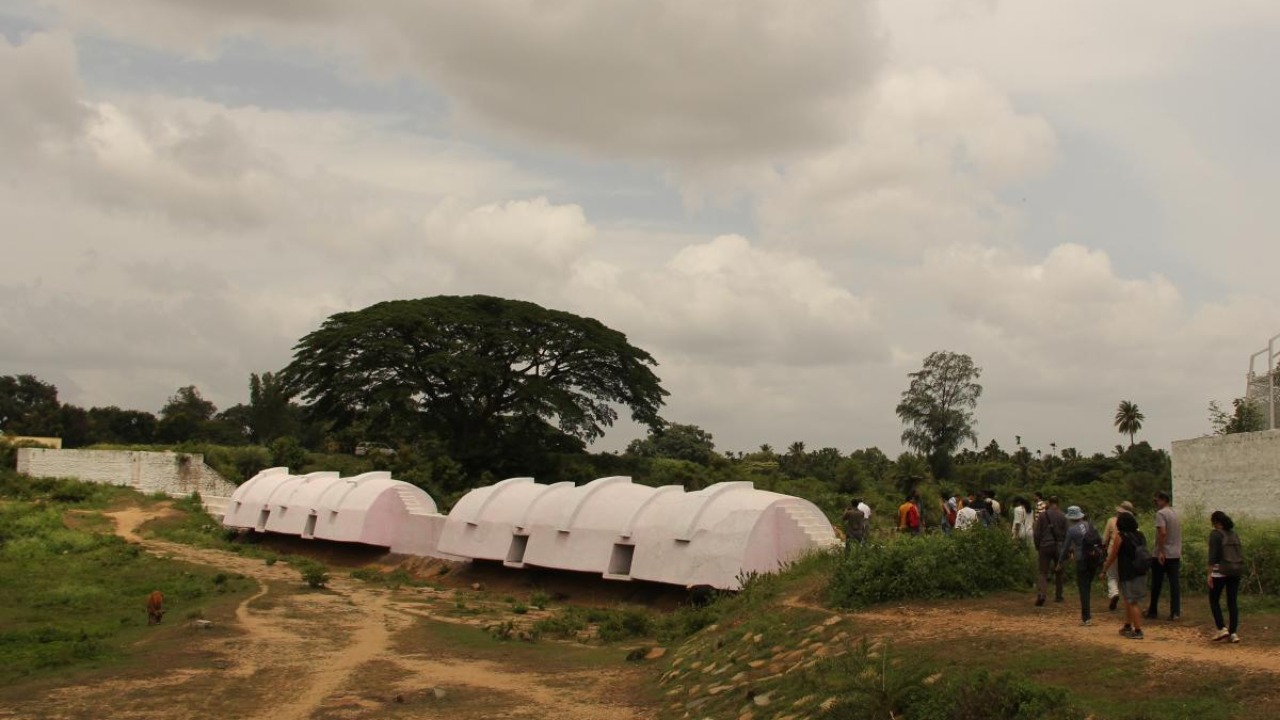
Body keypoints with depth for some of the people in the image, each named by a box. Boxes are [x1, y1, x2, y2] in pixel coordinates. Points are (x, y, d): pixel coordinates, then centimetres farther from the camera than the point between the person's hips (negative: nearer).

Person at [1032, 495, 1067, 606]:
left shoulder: (1042, 515, -4)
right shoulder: (1062, 517, -1)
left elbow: (1037, 533, -2)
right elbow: (1066, 534, 2)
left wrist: (1037, 546, 10)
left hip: (1045, 546, -1)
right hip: (1059, 546, 1)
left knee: (1043, 572, -1)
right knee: (1058, 572, 17)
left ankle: (1041, 594, -22)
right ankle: (1058, 596, 22)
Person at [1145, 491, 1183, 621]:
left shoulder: (1160, 514, -13)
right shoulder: (1175, 513, 13)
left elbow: (1163, 533, -24)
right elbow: (1178, 532, 17)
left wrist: (1160, 552, -24)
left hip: (1163, 555, -7)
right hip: (1176, 554, 7)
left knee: (1156, 584, 5)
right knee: (1174, 582, 3)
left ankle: (1152, 611, 14)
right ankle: (1175, 612, -1)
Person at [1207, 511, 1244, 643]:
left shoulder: (1216, 534, -8)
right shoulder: (1233, 534, 14)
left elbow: (1213, 555, -14)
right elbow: (1238, 554, 16)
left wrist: (1210, 574, -14)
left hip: (1221, 570, -6)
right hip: (1236, 570, 6)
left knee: (1214, 600, 6)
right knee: (1233, 602, 7)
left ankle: (1222, 629, -3)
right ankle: (1233, 633, 3)